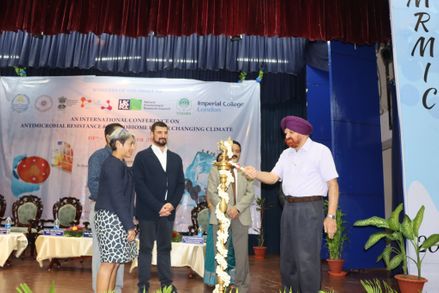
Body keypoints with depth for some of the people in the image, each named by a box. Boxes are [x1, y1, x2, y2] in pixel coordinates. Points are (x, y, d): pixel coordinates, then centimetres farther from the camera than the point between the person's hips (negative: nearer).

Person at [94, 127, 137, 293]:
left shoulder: (119, 164, 14)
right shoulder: (113, 164, -14)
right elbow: (117, 197, -19)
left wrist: (129, 220, 10)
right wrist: (129, 225, -17)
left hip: (117, 218, 9)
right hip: (111, 218, -9)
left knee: (115, 261, 11)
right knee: (109, 262, -5)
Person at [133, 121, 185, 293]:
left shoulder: (175, 158, 12)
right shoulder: (142, 156, -1)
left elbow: (180, 184, 9)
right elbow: (139, 184, -9)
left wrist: (172, 204, -7)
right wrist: (157, 206, -15)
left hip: (168, 211, 4)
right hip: (147, 211, -3)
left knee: (165, 247, 11)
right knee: (146, 248, 5)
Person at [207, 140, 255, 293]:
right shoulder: (216, 170, 8)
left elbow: (250, 194, 2)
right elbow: (211, 193, -2)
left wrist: (237, 208, -13)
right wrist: (225, 208, -15)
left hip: (241, 216, 1)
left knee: (242, 253, 4)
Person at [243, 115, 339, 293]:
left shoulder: (320, 151, -6)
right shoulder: (286, 154, 12)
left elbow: (332, 184, -9)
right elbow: (273, 177, 6)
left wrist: (331, 216, -15)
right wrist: (256, 174, -15)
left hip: (310, 208, -6)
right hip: (289, 208, 7)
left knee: (306, 258, -5)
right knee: (287, 256, 14)